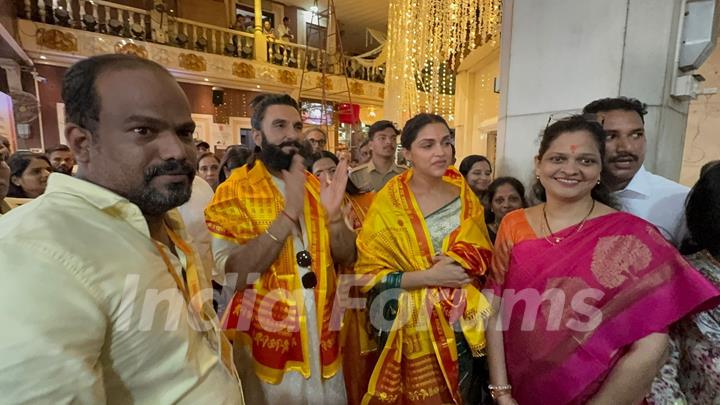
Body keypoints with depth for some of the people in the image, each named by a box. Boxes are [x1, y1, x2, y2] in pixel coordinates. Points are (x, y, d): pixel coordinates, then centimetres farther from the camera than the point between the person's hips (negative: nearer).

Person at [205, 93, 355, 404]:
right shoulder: (233, 192, -12)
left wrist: (334, 215, -19)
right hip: (265, 339, -4)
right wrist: (289, 213, -28)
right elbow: (231, 275, -23)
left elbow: (347, 257, 0)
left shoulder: (316, 187, 2)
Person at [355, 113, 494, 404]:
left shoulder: (464, 195, -1)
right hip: (413, 326, -4)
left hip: (461, 324, 4)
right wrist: (429, 276, -23)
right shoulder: (389, 204, -15)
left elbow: (483, 254, 5)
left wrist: (462, 263, -17)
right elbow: (370, 273, -14)